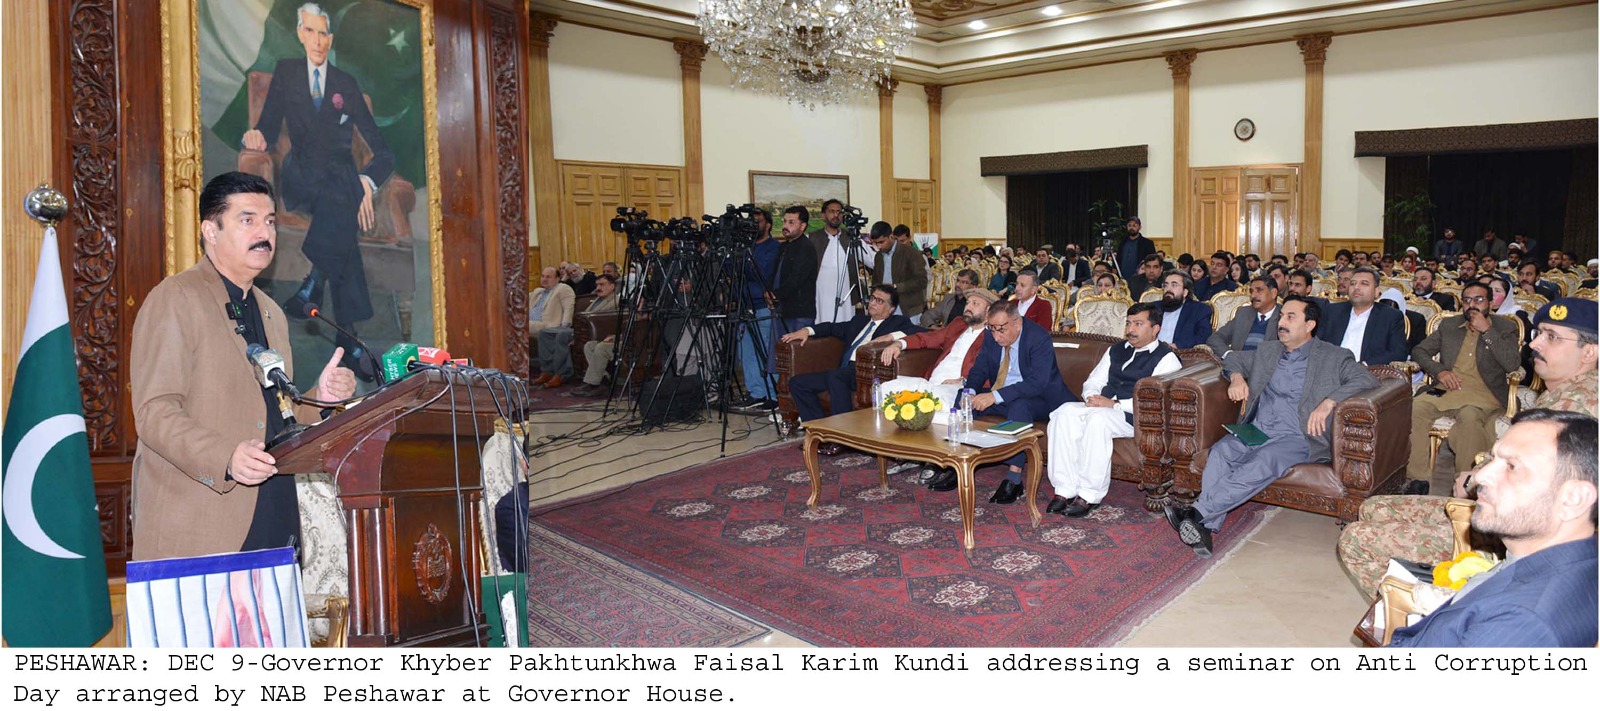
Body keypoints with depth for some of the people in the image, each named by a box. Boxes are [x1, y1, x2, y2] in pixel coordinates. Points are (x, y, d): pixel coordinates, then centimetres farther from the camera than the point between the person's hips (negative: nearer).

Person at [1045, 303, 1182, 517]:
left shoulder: (1166, 358, 1)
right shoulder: (1116, 351, 24)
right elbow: (1092, 382, 21)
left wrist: (1115, 404, -19)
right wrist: (1092, 397, -4)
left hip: (1134, 417, -6)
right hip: (1100, 407, 6)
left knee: (1098, 418, -37)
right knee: (1064, 412, -23)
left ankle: (1090, 496, -30)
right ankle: (1064, 490, -26)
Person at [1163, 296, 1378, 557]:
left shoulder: (1333, 357, 8)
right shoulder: (1268, 351, 23)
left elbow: (1366, 379, -5)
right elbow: (1234, 358, 36)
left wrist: (1328, 402, -20)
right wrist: (1236, 377, 11)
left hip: (1296, 438, -4)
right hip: (1254, 431, 4)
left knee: (1264, 462, -37)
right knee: (1220, 452, -30)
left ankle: (1197, 511, -44)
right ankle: (1206, 527, -41)